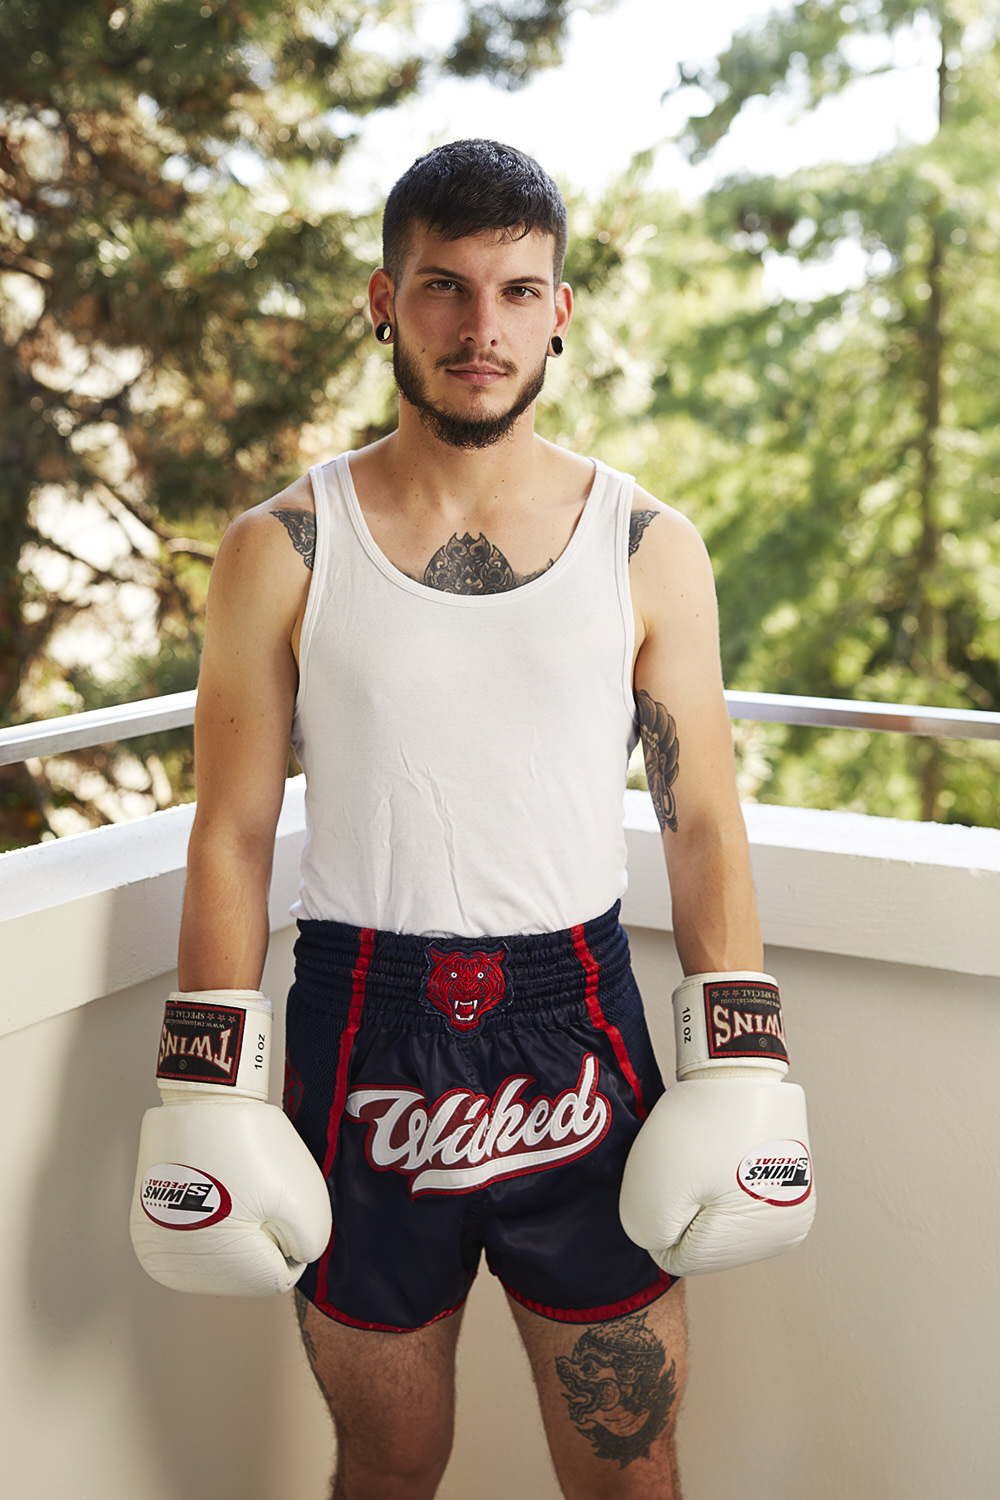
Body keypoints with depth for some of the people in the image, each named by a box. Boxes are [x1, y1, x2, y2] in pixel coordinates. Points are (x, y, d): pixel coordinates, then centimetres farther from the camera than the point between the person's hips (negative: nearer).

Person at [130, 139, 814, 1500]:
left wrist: (745, 1078, -2)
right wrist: (204, 1093, -3)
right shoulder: (281, 551, -1)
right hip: (362, 1026, 0)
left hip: (578, 1021, 1)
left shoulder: (650, 548, 1)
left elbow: (705, 826, 4)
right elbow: (232, 836, 1)